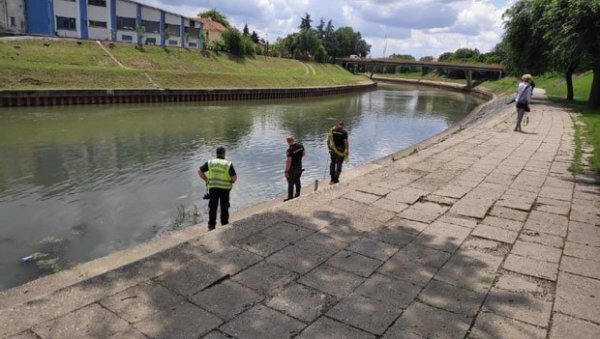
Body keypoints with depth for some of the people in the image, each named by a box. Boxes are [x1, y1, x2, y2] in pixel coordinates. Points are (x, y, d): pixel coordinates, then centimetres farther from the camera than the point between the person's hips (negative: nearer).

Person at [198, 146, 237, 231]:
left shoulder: (210, 163, 0)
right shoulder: (228, 164, -8)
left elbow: (200, 171, 4)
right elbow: (234, 177, -11)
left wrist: (206, 180, 13)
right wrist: (231, 182, 9)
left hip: (213, 188, 2)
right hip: (225, 188, -1)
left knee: (212, 208, 13)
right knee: (224, 208, 12)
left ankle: (211, 226, 18)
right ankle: (225, 225, 20)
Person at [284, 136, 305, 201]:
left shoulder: (290, 150, -26)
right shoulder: (301, 146, -4)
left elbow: (289, 162, -25)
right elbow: (303, 154, 12)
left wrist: (286, 171, -18)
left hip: (292, 168, -7)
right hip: (299, 166, 7)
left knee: (290, 183, 5)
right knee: (297, 181, 21)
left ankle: (290, 197, 13)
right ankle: (297, 195, 34)